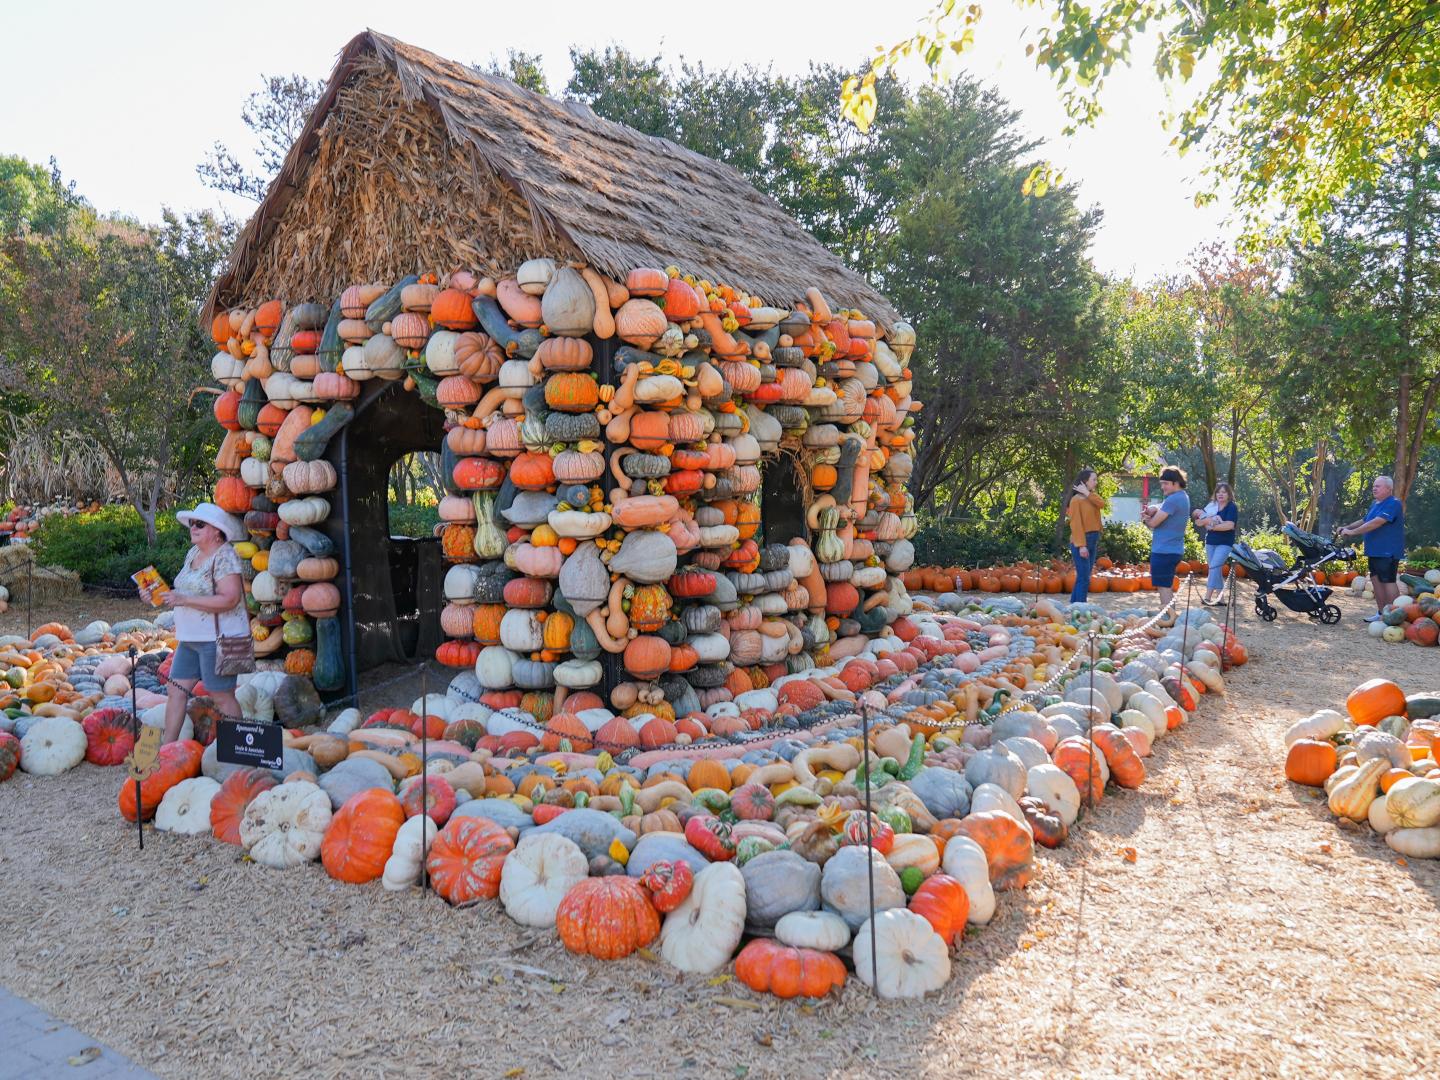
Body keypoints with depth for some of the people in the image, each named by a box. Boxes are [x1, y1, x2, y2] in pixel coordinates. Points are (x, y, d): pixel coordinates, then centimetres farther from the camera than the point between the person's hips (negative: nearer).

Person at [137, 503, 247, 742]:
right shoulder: (193, 553, 13)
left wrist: (183, 600, -22)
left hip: (217, 638, -9)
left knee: (222, 696, -3)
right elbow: (188, 591, 20)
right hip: (190, 639, 9)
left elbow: (229, 599, -23)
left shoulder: (224, 556, -15)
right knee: (176, 691, 10)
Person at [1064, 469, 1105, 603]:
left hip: (1093, 540, 8)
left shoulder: (1091, 497, 14)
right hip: (1082, 541, -8)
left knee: (1082, 577, 11)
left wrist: (1088, 493, -10)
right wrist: (1081, 545, -22)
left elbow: (1102, 504, -7)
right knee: (1084, 579, -10)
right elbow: (1076, 524, -16)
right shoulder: (1076, 499, -10)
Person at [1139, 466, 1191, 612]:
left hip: (1164, 550, -10)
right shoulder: (1183, 497, 14)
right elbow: (1162, 519, 12)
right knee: (1168, 587, 17)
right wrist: (1153, 512, -8)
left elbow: (1153, 523, -18)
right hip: (1173, 549, 10)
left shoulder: (1173, 500, -19)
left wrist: (1145, 518, 2)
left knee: (1164, 588, -6)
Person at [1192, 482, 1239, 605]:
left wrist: (1212, 527, -12)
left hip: (1225, 543, -6)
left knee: (1214, 566, -18)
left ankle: (1208, 597, -22)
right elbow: (1198, 522, 7)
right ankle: (1220, 598, 14)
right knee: (1216, 570, 8)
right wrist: (1207, 520, -13)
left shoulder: (1231, 507, -5)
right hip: (1210, 542, 6)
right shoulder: (1211, 506, 9)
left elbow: (1230, 525, -18)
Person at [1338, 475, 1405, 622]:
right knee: (1376, 580, 12)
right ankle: (1382, 613, 20)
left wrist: (1352, 532, -23)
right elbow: (1364, 521, 25)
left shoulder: (1393, 504, -15)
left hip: (1388, 552, -9)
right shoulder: (1375, 504, 16)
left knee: (1388, 581, -8)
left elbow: (1376, 523, -24)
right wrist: (1347, 527, 8)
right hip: (1374, 551, 9)